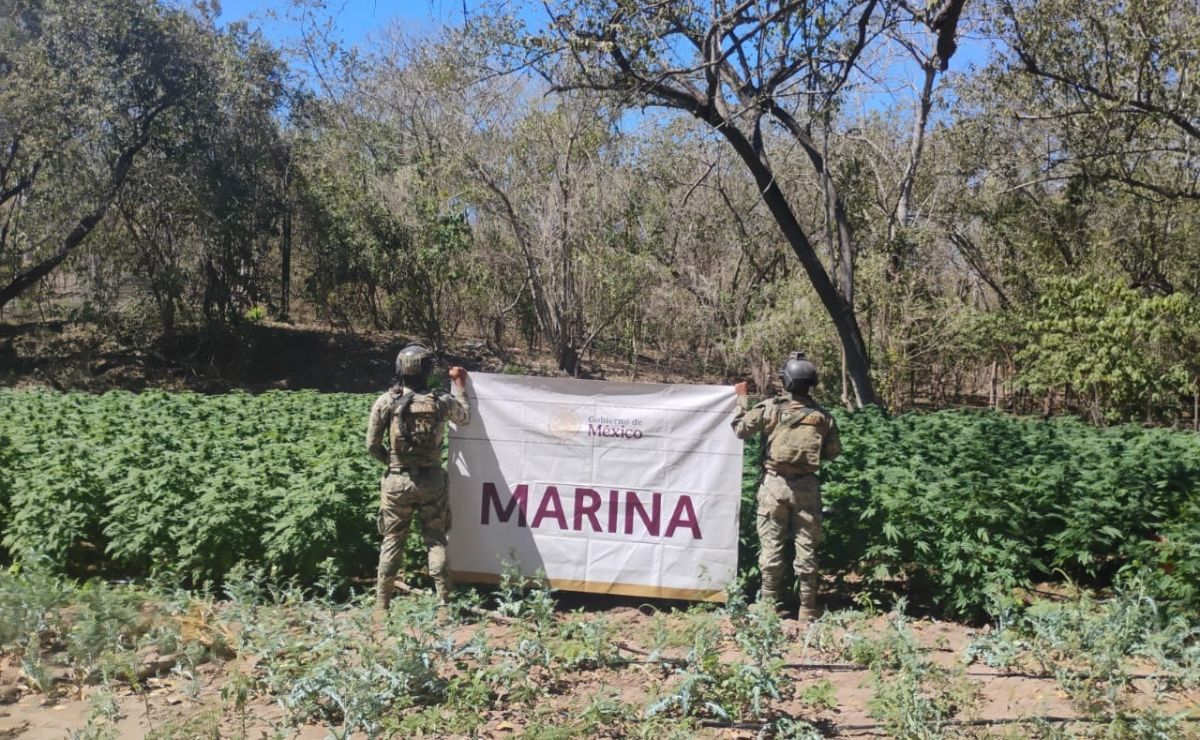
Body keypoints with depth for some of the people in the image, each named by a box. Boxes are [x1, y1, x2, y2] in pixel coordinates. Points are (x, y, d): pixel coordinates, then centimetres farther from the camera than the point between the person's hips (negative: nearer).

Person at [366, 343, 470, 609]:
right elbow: (465, 417, 16)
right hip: (431, 481, 0)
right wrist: (460, 385, 25)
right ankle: (442, 599, 9)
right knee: (436, 540, 10)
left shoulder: (386, 402, -7)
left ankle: (381, 602, 15)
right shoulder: (441, 401, -5)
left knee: (392, 541, 10)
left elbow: (372, 446, -3)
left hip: (397, 481, 0)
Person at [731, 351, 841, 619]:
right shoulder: (822, 416, -2)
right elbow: (833, 452, 4)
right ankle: (807, 610, 13)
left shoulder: (769, 408, -7)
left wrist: (742, 398, 13)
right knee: (806, 548, 7)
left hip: (775, 484, -1)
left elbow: (740, 429, 1)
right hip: (807, 486, 1)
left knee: (771, 546, 6)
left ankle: (770, 605, 10)